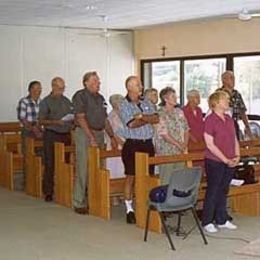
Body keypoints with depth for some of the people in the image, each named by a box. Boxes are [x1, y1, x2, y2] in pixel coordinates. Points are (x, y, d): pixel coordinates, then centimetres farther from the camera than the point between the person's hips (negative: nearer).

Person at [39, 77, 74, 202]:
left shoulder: (66, 101, 14)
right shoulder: (45, 102, 0)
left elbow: (73, 116, 19)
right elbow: (41, 121, -5)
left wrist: (72, 121, -4)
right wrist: (56, 122, -18)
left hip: (66, 135, 5)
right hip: (51, 135, -4)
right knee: (50, 164, -4)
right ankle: (48, 192, 1)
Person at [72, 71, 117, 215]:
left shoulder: (100, 98, 17)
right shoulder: (80, 96, -6)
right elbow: (81, 118, -13)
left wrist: (112, 136, 13)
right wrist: (91, 138, -18)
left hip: (99, 133, 7)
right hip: (84, 133, -7)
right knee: (83, 170, -5)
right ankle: (79, 204, 0)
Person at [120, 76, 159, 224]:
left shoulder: (146, 103, 13)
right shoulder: (124, 105, -3)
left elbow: (156, 119, 0)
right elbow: (132, 124, -15)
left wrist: (142, 116, -14)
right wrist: (149, 119, -4)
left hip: (148, 143, 5)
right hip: (133, 145, -5)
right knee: (131, 177, -1)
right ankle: (129, 209, 7)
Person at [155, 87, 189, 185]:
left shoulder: (179, 112, 11)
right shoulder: (160, 114, -10)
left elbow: (186, 129, 15)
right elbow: (164, 134, -16)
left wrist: (185, 144, -1)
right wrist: (179, 144, -13)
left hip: (180, 152, 6)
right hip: (166, 152, -6)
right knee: (166, 181, -2)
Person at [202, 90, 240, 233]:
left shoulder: (229, 119, 9)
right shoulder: (210, 120, -13)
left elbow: (235, 139, 14)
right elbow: (210, 144, -16)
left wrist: (237, 156, 0)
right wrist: (225, 159, -16)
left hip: (230, 163, 7)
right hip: (215, 162, -7)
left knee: (223, 191, 15)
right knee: (212, 192, 2)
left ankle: (222, 220, 25)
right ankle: (207, 222, 13)